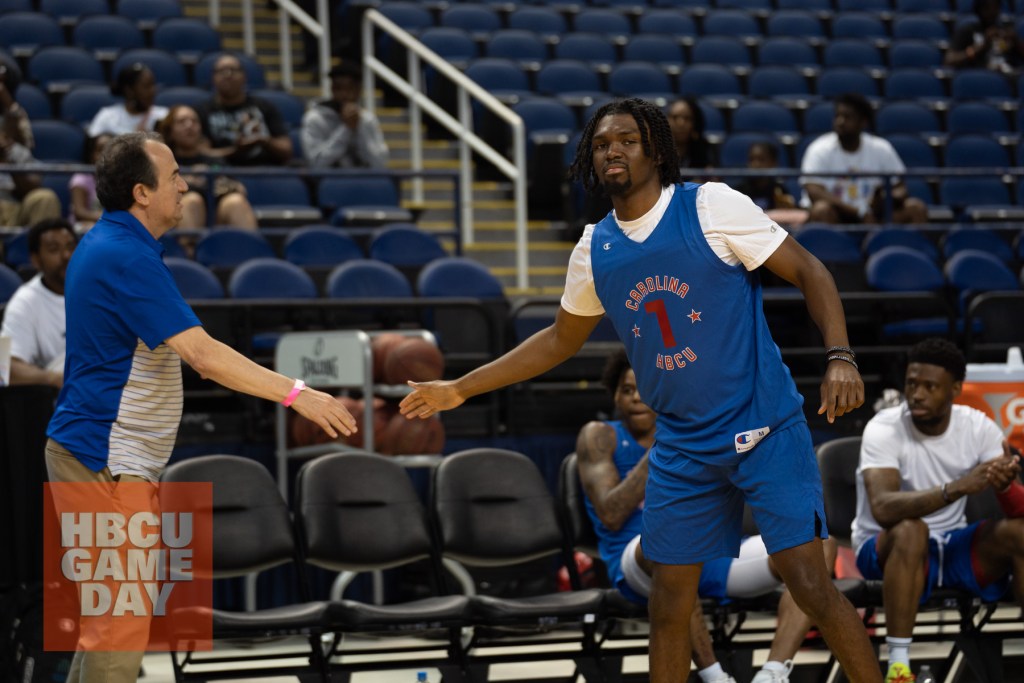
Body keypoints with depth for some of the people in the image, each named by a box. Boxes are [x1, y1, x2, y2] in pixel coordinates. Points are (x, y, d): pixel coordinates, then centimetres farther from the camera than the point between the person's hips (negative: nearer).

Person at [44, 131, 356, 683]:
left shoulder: (108, 245, 11)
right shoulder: (127, 258, -21)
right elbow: (203, 355, -27)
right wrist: (297, 394, -26)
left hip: (101, 454, 11)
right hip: (107, 461, -11)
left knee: (111, 611, 15)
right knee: (121, 619, -7)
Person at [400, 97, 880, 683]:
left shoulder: (713, 206, -9)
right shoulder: (594, 250, 6)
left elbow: (808, 271, -7)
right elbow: (561, 339, 21)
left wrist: (839, 357, -22)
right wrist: (460, 389, 19)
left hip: (766, 432, -5)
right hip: (683, 447, 5)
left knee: (811, 585, -12)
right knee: (669, 600, 6)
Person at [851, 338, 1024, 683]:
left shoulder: (978, 427, -8)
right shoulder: (884, 429, -20)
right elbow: (883, 508, -37)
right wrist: (958, 487, -47)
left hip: (952, 545, 4)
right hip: (885, 549, -4)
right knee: (910, 530, -37)